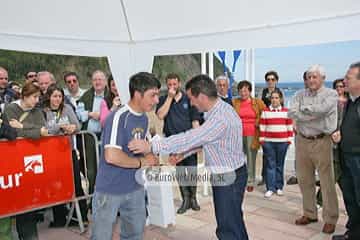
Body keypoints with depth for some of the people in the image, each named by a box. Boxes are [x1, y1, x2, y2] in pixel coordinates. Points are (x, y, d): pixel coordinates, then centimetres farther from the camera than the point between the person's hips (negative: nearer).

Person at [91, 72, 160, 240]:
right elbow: (112, 156, -31)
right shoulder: (119, 117, -22)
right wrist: (142, 162, -18)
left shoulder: (144, 118, 3)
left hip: (135, 189, 7)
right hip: (110, 191, -7)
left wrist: (150, 158, -2)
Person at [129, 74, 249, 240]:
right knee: (235, 221, 23)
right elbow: (199, 138, 14)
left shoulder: (220, 119, -29)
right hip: (229, 175, 9)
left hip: (228, 178, -9)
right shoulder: (219, 109, 3)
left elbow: (190, 138, -31)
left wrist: (151, 147, -27)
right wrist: (182, 153, 7)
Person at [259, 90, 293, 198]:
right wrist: (262, 140, 0)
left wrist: (289, 139, 3)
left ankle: (279, 187, 16)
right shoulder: (265, 111, 5)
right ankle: (270, 188, 4)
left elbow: (290, 126, 7)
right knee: (270, 165, 0)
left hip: (282, 142, 1)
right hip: (268, 142, 0)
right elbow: (262, 126, 4)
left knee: (280, 165, 7)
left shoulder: (286, 111, 6)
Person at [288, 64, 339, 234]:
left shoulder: (331, 94, -2)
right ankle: (309, 214, 28)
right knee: (304, 180, 13)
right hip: (302, 141, 5)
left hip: (321, 142, -4)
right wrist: (313, 114, -16)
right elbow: (291, 113, -7)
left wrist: (303, 109, -6)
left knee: (327, 182, 1)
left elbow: (322, 110, -22)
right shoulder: (300, 95, 9)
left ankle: (330, 219, 14)